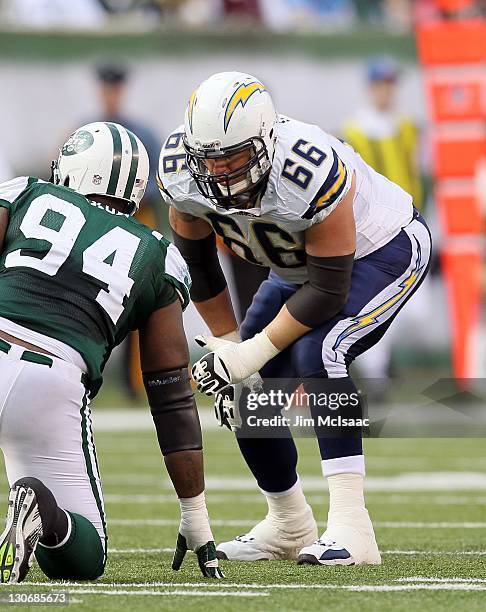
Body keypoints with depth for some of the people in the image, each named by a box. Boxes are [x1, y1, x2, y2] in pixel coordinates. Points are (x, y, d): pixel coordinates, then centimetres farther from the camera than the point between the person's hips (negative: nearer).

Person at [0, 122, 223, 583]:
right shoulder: (155, 260, 22)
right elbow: (172, 398, 21)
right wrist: (195, 514, 25)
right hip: (54, 389, 0)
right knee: (82, 559, 14)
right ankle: (42, 512, -20)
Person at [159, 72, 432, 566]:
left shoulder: (312, 174, -40)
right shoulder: (181, 172, -22)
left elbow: (329, 291, -31)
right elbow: (197, 267, -3)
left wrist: (252, 353, -30)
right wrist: (227, 344, -3)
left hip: (382, 251, -7)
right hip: (298, 265, 7)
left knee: (316, 354, -30)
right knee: (243, 391, 0)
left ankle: (350, 527, -32)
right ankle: (288, 526, 24)